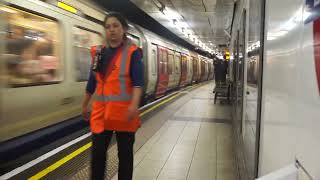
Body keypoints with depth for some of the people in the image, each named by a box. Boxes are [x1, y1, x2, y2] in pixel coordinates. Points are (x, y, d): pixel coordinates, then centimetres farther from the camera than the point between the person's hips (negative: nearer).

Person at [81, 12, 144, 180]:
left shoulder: (132, 52, -5)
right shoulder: (98, 53, 8)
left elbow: (138, 81, -15)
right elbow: (92, 81, 15)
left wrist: (134, 105, -29)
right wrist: (85, 104, 20)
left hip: (123, 110, -4)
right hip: (101, 110, 4)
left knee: (125, 152, 11)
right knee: (97, 152, 8)